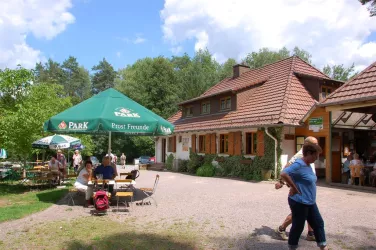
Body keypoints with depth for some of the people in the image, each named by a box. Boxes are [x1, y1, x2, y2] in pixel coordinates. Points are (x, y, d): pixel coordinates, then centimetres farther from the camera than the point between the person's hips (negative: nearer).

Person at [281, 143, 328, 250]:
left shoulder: (308, 165, 9)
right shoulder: (299, 164, -21)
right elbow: (283, 174, -33)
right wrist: (294, 188, -25)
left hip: (310, 202, 9)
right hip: (299, 202, -9)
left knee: (318, 223, 16)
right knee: (298, 226, 5)